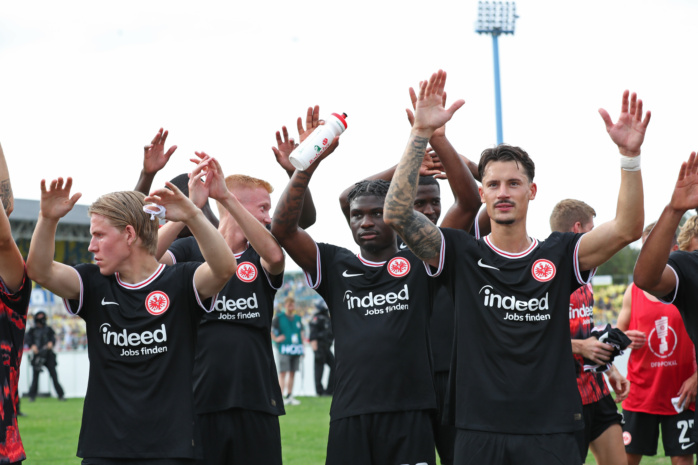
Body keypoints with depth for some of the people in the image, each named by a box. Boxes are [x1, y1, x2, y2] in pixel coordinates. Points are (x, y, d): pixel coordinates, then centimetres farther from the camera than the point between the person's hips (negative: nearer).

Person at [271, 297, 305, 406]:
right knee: (283, 372, -10)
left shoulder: (297, 318, 14)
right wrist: (275, 339, -9)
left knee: (292, 373, 8)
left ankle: (289, 396, 15)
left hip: (296, 349, 6)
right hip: (284, 349, -6)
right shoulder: (279, 318, -3)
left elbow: (302, 330, 28)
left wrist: (303, 340, 17)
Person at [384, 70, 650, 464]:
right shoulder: (462, 253, 3)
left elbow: (627, 229, -7)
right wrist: (421, 133, -17)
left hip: (551, 433, 1)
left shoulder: (559, 255, 6)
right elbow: (397, 213, -9)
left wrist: (630, 154, -19)